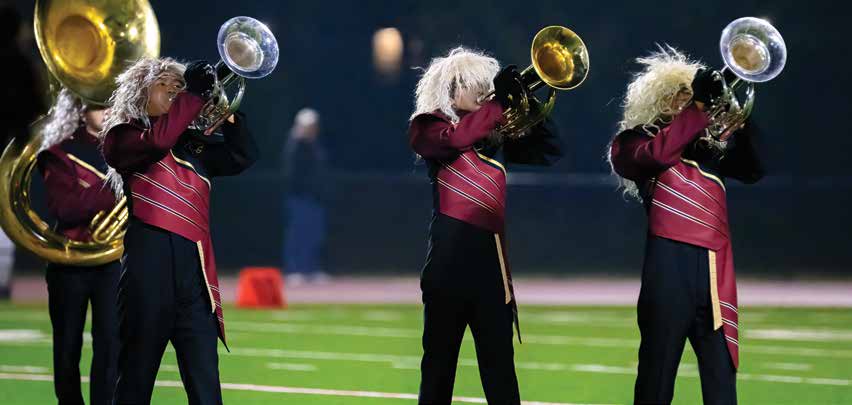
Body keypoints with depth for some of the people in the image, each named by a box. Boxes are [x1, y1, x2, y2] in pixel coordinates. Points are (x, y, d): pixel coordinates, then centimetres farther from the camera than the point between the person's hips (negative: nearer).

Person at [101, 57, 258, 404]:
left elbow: (243, 156, 13)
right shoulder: (123, 136, 5)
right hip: (149, 259, -5)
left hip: (194, 265, 5)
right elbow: (157, 141, -16)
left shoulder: (193, 142, 21)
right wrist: (194, 94, -13)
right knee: (138, 366, -1)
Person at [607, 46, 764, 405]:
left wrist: (740, 120, -11)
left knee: (721, 370, 4)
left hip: (713, 266, 5)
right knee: (659, 366, -2)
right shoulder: (635, 141, 5)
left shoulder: (709, 146, 17)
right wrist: (699, 106, -20)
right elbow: (658, 153, -18)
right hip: (670, 264, -5)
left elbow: (752, 170, 4)